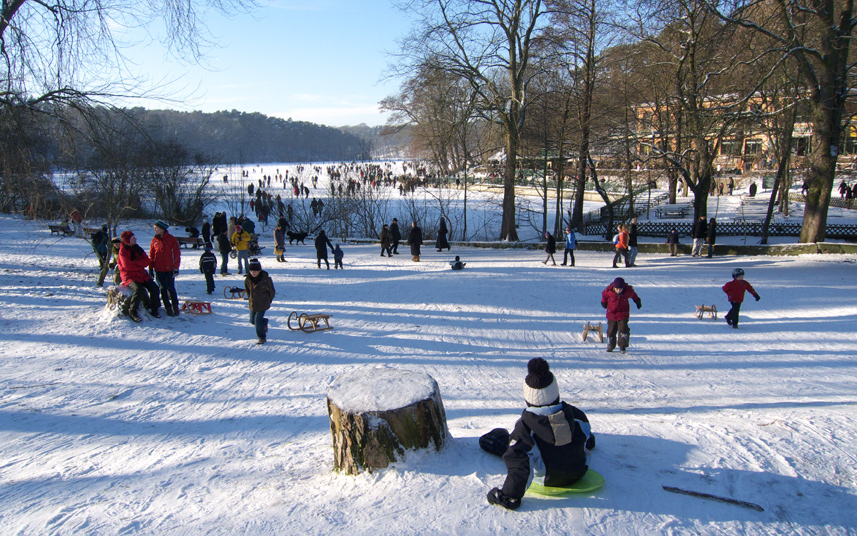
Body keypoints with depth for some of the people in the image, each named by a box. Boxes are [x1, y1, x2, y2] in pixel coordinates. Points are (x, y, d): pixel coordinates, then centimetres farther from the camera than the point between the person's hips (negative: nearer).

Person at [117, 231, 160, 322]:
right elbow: (128, 266, -17)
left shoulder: (137, 248, 11)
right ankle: (132, 312, -19)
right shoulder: (123, 251, -7)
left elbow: (146, 261, 1)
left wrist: (135, 262, -13)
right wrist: (140, 264, -5)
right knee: (139, 289, -32)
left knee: (154, 288, -10)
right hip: (129, 276, -6)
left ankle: (154, 310, 4)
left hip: (141, 274, 6)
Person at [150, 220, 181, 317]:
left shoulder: (171, 239, 1)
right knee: (163, 289, 5)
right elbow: (151, 255, 12)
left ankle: (175, 307, 9)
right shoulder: (154, 240, 9)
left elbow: (177, 254, -1)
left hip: (169, 269, -3)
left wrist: (176, 268, -7)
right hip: (159, 270, 3)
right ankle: (168, 308, 13)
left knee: (171, 288, -5)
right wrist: (151, 268, 4)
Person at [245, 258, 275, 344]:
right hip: (252, 304, 5)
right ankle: (264, 322, 44)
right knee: (252, 320, 13)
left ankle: (261, 337, 4)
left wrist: (268, 301, 4)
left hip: (263, 304, -5)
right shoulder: (248, 279, -6)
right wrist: (250, 299, 13)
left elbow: (272, 291, -5)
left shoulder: (266, 279, -18)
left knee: (258, 319, -12)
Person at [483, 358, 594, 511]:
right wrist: (589, 442, 29)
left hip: (545, 479, -3)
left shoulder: (524, 427, -31)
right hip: (578, 473, 4)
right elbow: (588, 440, 4)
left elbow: (519, 465, -33)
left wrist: (508, 496, -22)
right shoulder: (575, 414, -18)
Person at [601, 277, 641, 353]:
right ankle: (610, 346, 21)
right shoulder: (609, 291, -22)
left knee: (623, 329, -12)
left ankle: (622, 346, 0)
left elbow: (633, 294, 5)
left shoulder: (628, 291, -20)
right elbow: (604, 294, 3)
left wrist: (637, 301, 24)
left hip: (623, 313, -1)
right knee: (611, 329, 5)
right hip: (612, 312, 1)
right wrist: (604, 302, 20)